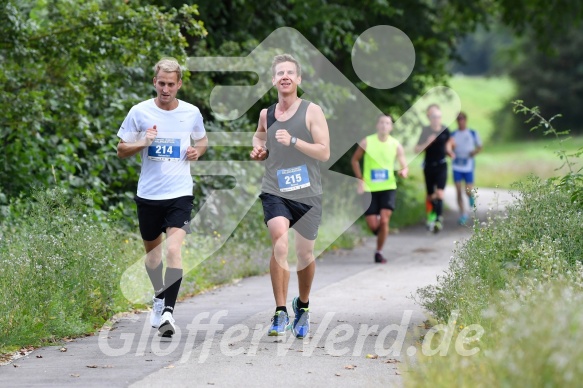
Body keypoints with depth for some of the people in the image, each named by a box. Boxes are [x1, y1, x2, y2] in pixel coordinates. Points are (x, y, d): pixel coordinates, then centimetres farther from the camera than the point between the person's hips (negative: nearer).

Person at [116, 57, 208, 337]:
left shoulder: (192, 113, 2)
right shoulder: (139, 112, -2)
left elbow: (202, 139, 22)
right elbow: (121, 150, 4)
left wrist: (198, 150, -1)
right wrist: (142, 143, -15)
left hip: (180, 193, -1)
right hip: (148, 194, 2)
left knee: (174, 248, -19)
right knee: (152, 247, 16)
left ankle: (168, 310, -23)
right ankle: (160, 298, 40)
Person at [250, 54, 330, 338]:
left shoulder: (312, 111, -3)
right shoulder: (266, 115, 8)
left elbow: (324, 152, -9)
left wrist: (293, 141, -21)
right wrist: (258, 150, 9)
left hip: (307, 194, -1)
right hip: (274, 192, 1)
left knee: (305, 254, 9)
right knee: (279, 243, -23)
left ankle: (302, 305, 36)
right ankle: (280, 312, -20)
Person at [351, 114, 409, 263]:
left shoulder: (396, 145, -2)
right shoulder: (367, 142, -3)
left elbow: (404, 166, 0)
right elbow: (355, 160, 8)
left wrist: (404, 172, -25)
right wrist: (360, 180, -2)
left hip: (388, 187, 0)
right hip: (369, 188, 0)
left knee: (384, 221, -14)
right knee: (373, 225, -3)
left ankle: (379, 252, 2)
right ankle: (380, 233, 34)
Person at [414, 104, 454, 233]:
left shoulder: (445, 130, 0)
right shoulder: (425, 131, -6)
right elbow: (417, 149, -7)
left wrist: (449, 152, -3)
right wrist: (427, 143, -23)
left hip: (441, 165, 0)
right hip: (429, 166, 0)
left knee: (440, 192, -14)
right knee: (430, 195, 9)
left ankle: (439, 219, -19)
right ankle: (431, 216, 29)